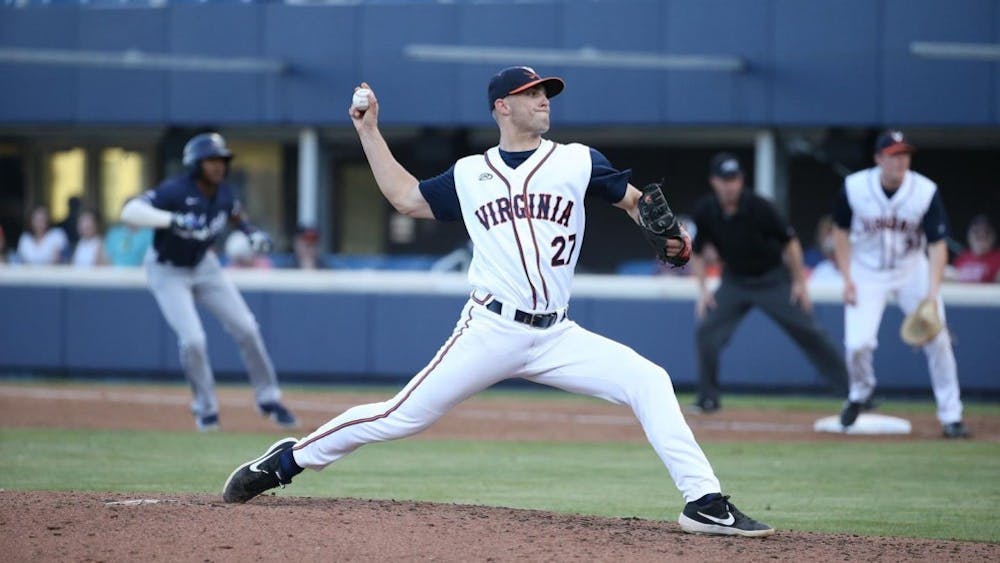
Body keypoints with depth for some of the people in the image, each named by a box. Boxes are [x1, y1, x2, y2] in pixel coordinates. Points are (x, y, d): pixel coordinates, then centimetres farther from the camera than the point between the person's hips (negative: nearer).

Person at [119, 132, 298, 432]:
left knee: (247, 328, 0)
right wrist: (172, 220, -54)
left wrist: (252, 233, -6)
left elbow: (235, 214, 15)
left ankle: (268, 398, 16)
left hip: (204, 266, 6)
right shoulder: (175, 191, -29)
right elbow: (129, 211, -42)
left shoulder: (224, 193, -10)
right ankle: (205, 408, 6)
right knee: (193, 339, -17)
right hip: (168, 272, -6)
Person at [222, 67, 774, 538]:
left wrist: (669, 237, -12)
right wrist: (369, 131, 21)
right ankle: (287, 459, 12)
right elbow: (406, 197, 21)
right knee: (404, 416, -5)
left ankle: (704, 503, -14)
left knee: (650, 383, -15)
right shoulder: (469, 174, 11)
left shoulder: (578, 161, 9)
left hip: (556, 336, 1)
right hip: (490, 330, -1)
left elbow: (637, 201, 9)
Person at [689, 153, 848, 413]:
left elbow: (789, 241, -12)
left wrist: (799, 283, -11)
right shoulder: (704, 211, -14)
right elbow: (696, 252, 2)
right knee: (707, 331, -13)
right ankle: (708, 399, 0)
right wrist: (702, 290, -7)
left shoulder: (758, 207, -23)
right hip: (734, 282, 3)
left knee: (809, 332, -4)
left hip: (774, 279, -3)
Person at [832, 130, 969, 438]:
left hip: (913, 270, 0)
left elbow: (938, 244, -16)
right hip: (867, 271, 0)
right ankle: (859, 393, 19)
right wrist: (847, 279, -8)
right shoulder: (854, 188, -17)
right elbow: (842, 232, -1)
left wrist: (932, 292, -27)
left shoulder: (926, 191, -19)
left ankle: (951, 416, 5)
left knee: (937, 340, -7)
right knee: (858, 343, -14)